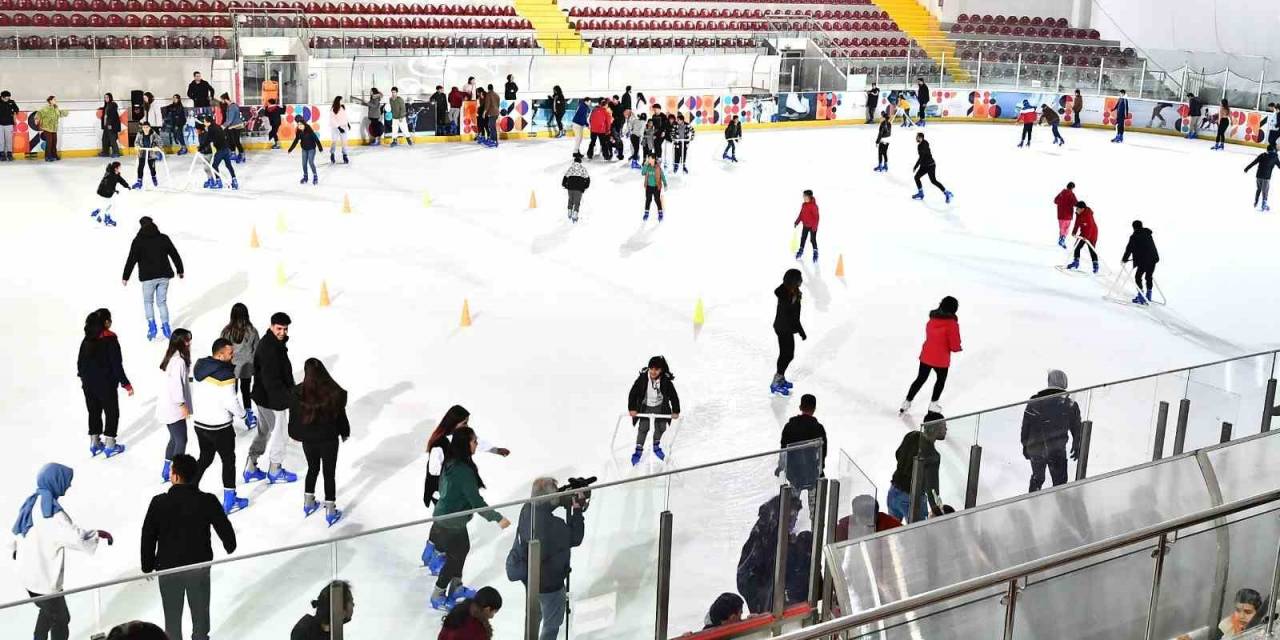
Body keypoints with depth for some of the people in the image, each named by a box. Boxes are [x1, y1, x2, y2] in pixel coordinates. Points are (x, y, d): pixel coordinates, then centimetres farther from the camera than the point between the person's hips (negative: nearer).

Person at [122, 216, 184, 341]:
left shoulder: (138, 241, -5)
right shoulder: (163, 238, 3)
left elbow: (131, 260, -4)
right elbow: (175, 255, 9)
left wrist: (125, 277, 4)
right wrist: (180, 270, 21)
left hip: (148, 277, -2)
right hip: (164, 276, 3)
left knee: (148, 301, 15)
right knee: (162, 302, 13)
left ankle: (151, 325, 1)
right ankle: (165, 326, 7)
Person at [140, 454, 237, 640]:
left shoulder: (159, 502, -18)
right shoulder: (208, 501, -17)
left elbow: (148, 537, -10)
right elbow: (225, 529, -8)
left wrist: (148, 566, 5)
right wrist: (230, 546, 14)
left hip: (168, 567, 0)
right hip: (200, 566, 1)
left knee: (172, 614, 18)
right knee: (200, 610, 21)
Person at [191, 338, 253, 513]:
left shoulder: (199, 367, 2)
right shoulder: (225, 374, -23)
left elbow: (194, 393, 12)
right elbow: (230, 402, -22)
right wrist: (245, 416, -7)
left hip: (200, 423, 7)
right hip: (219, 427, -7)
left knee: (205, 459, 23)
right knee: (228, 460, 9)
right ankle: (229, 502, 15)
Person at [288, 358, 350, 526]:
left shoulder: (298, 393, -15)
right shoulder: (335, 393, -20)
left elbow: (293, 417, -3)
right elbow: (340, 415, -7)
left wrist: (295, 434, 15)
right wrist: (345, 432, 11)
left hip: (308, 440, 2)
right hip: (329, 439, -2)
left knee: (312, 469, 25)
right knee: (329, 473, 10)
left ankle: (308, 503, 39)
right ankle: (330, 511, 16)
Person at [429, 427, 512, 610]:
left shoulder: (451, 462, -2)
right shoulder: (464, 470, -29)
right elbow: (476, 501, -28)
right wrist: (498, 518, -23)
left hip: (444, 514, 9)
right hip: (451, 521, -9)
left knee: (463, 548, 23)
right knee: (454, 557, 7)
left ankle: (456, 587, 39)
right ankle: (437, 597, 21)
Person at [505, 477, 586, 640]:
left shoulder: (527, 510, -14)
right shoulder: (554, 525, -34)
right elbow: (575, 538, -18)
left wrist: (566, 501, -6)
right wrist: (577, 509, -15)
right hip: (548, 582, -8)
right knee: (552, 624, 14)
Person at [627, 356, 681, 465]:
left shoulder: (666, 380, -25)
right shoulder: (642, 378, -27)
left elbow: (673, 396, -16)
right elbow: (633, 393, -21)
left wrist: (675, 411, -21)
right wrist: (632, 409, -28)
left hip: (660, 407, 1)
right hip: (645, 406, -1)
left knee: (661, 427, 7)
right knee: (643, 428, -8)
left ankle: (656, 446, 36)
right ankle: (639, 450, 8)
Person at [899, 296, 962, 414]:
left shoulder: (932, 320, -2)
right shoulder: (952, 324, -22)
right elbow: (955, 346, -19)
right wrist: (958, 349, 2)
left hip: (926, 356, 5)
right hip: (941, 359, -5)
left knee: (920, 379, 21)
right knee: (941, 380, 23)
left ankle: (906, 403, 23)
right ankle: (933, 405, 33)